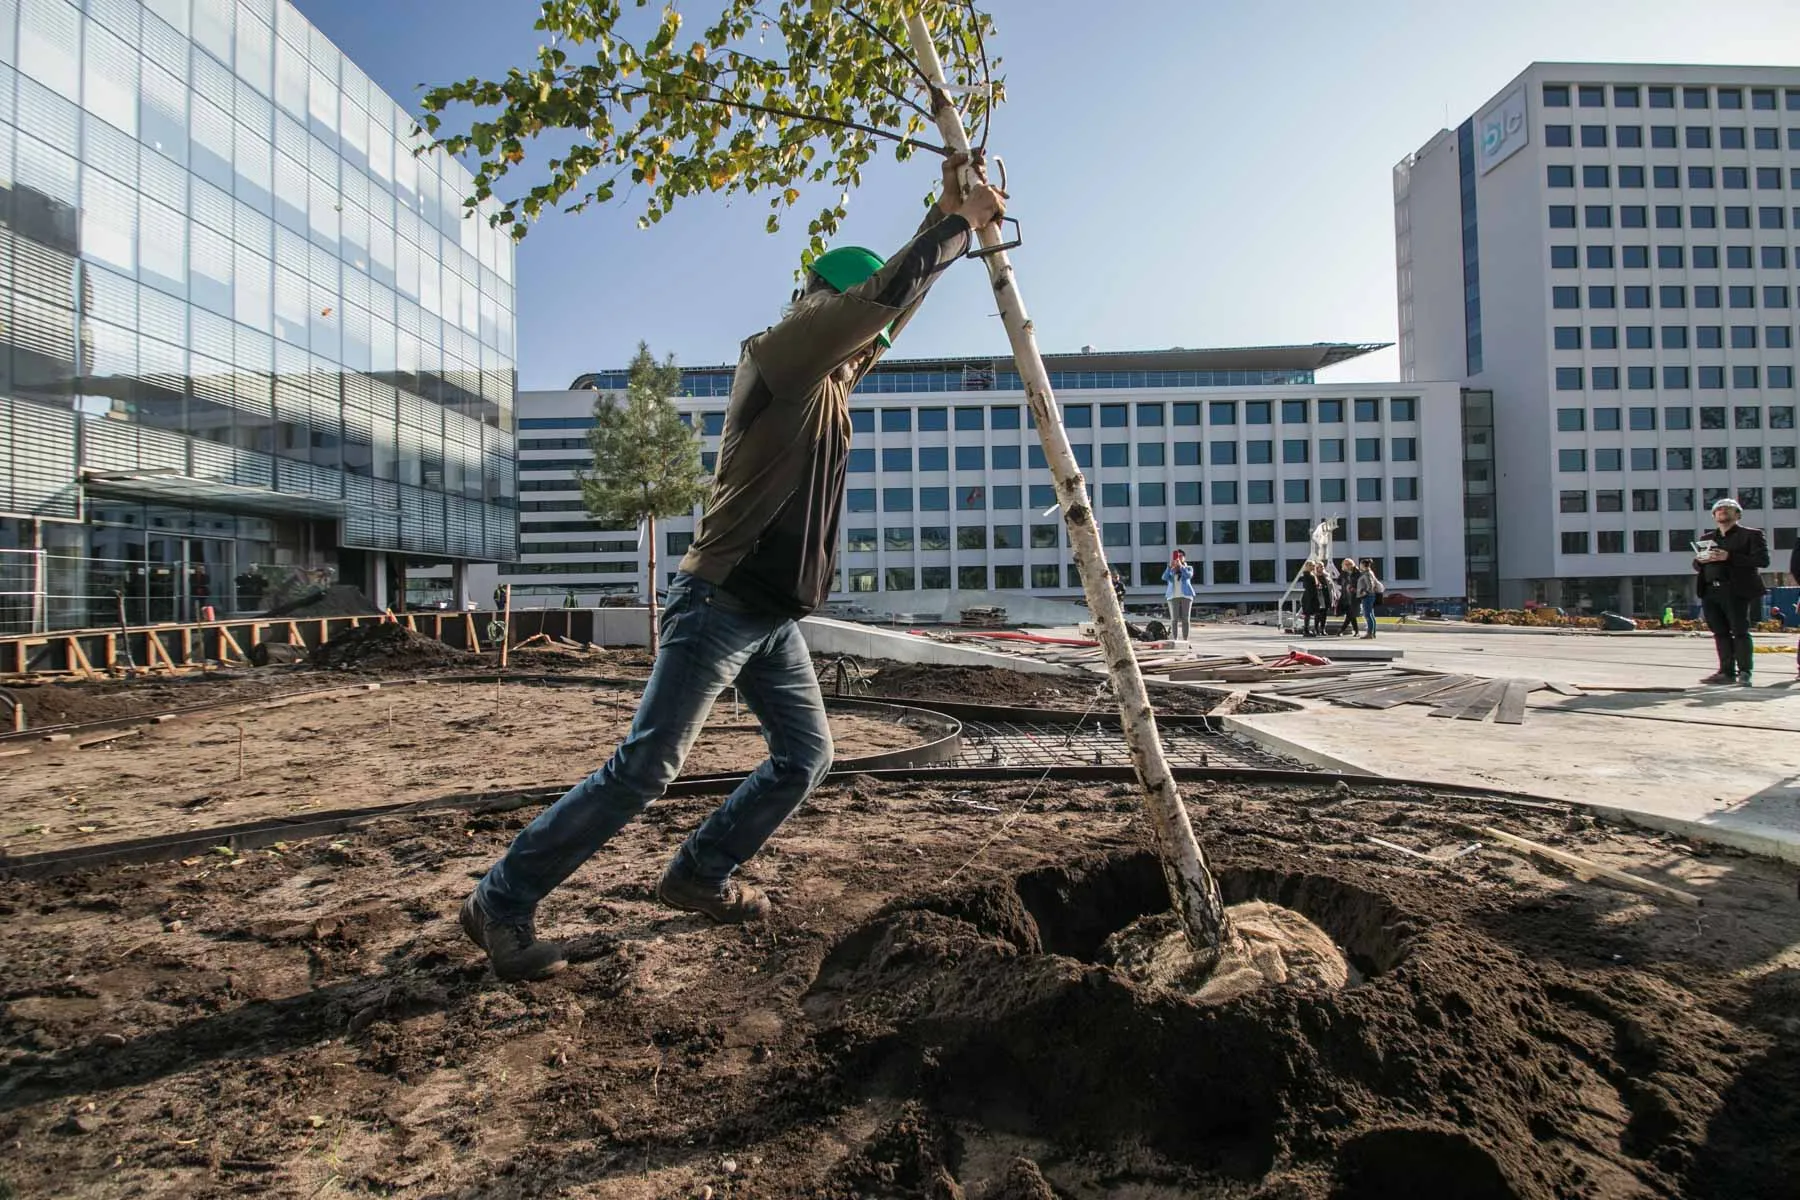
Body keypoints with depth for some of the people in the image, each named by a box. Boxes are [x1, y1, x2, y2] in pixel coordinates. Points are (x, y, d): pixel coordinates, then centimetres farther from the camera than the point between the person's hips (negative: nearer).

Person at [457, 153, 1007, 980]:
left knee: (806, 754, 10)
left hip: (774, 617, 9)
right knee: (646, 766, -8)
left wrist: (951, 215, 19)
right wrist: (961, 223, -2)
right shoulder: (774, 356, -9)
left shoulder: (833, 379, 16)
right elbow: (883, 295, -16)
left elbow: (896, 301, 25)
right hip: (720, 604, -9)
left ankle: (698, 876, 22)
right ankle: (503, 901, 5)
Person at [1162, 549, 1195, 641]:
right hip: (1173, 596, 0)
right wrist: (1170, 566, -16)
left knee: (1186, 619, -3)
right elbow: (1164, 577, -7)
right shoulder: (1170, 569, 12)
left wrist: (1180, 565, -17)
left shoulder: (1188, 568, 10)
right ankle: (1175, 640, -3)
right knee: (1174, 619, -4)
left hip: (1186, 595, 0)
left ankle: (1185, 640, -1)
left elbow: (1188, 575, -12)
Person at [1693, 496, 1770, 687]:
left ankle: (1744, 672, 0)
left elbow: (1762, 560, -6)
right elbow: (1696, 566, 23)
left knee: (1740, 631, -5)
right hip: (1711, 592, 5)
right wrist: (1700, 561, -1)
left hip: (1736, 591, -5)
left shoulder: (1751, 535, 6)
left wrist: (1729, 557, -15)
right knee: (1720, 633, 5)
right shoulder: (1707, 539, 22)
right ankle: (1727, 672, 7)